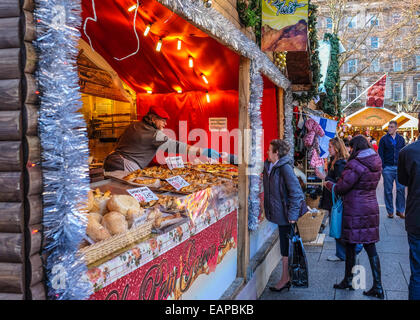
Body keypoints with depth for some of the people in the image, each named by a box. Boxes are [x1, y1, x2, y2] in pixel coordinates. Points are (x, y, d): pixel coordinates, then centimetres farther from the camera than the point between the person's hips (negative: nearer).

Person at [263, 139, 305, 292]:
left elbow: (295, 191, -20)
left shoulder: (285, 168, -18)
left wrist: (292, 215, -20)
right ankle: (288, 278, 28)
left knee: (286, 248, 1)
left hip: (285, 214, -9)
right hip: (279, 213, 9)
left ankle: (285, 279, 12)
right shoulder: (269, 166, 8)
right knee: (285, 247, 16)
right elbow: (270, 191, 21)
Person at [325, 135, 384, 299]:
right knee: (370, 247, 10)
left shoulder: (355, 165, -19)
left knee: (350, 245, 8)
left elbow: (341, 188, -14)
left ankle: (348, 281, 21)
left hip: (355, 211, -7)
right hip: (371, 208, 7)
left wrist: (328, 184, 6)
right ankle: (377, 287, 13)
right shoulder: (376, 162, 6)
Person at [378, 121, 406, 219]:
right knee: (388, 190, 3)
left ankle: (400, 210, 8)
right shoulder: (383, 139, 3)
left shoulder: (401, 139, 10)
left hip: (399, 167, 2)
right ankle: (390, 211, 12)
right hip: (388, 168, -2)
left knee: (401, 189, -3)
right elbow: (380, 154, 1)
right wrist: (382, 166, -7)